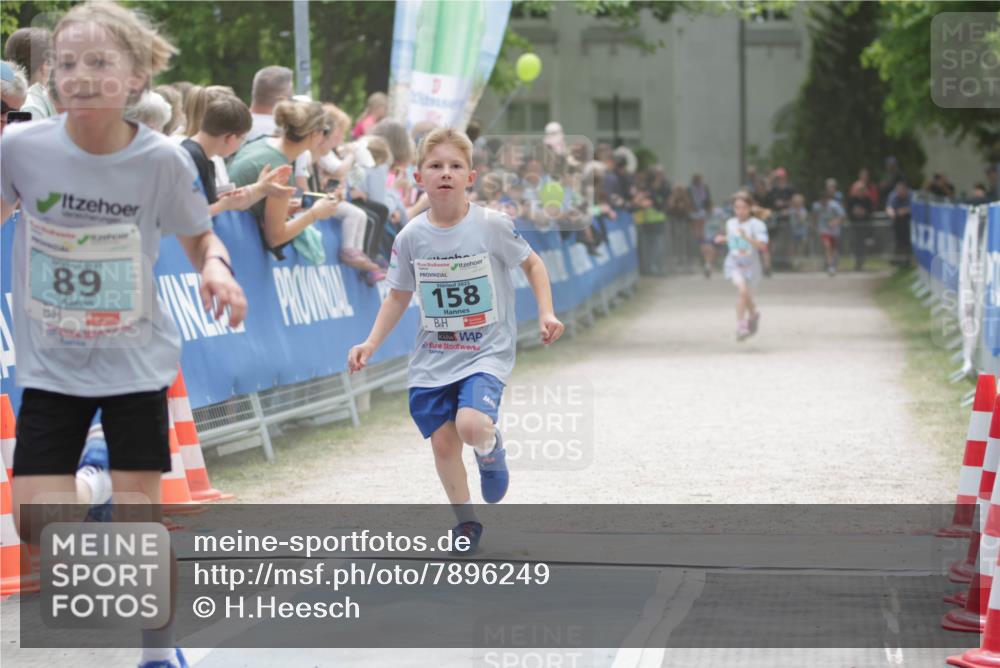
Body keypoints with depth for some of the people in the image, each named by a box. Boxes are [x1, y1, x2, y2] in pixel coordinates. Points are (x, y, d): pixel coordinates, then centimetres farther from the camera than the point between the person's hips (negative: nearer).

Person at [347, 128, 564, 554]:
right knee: (442, 443, 3)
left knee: (472, 425, -27)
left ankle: (491, 449, 11)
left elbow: (532, 264, 4)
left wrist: (546, 313, -8)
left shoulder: (491, 226, -11)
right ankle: (466, 522, 25)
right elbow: (399, 297, 8)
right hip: (433, 356, 3)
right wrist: (371, 344, -1)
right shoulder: (411, 237, -4)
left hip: (486, 351, -3)